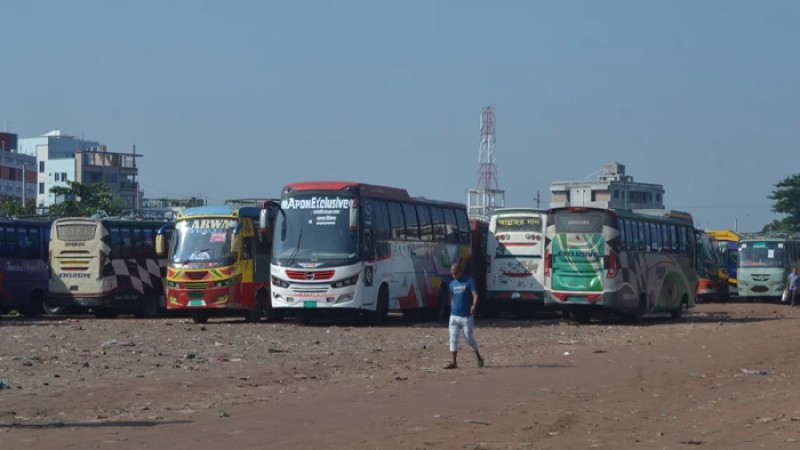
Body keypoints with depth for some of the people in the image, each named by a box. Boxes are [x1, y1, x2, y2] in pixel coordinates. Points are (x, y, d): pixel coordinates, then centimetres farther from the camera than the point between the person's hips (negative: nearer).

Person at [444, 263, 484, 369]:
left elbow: (475, 295, -15)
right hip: (454, 316, 5)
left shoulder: (469, 281, -5)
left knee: (470, 339, 3)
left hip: (466, 316, -5)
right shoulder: (452, 284, 11)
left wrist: (474, 306, -33)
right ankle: (453, 362, -6)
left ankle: (479, 358, 24)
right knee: (453, 339, -5)